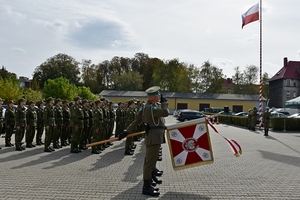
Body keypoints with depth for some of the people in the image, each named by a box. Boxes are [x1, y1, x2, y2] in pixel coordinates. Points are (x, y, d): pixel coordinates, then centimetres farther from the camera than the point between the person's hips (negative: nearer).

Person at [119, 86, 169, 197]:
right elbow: (165, 112, -28)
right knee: (150, 162, -5)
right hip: (154, 137, -11)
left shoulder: (150, 106, 14)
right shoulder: (150, 107, -19)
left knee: (150, 161, 16)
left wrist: (127, 131, 14)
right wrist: (164, 102, -9)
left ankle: (148, 185, 26)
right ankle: (146, 187, 1)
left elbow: (137, 120, 14)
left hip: (154, 137, 11)